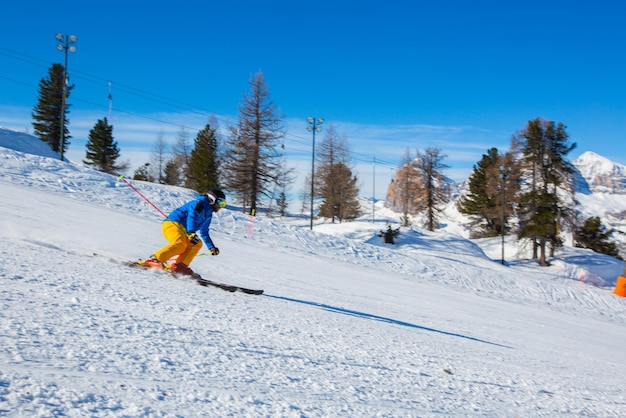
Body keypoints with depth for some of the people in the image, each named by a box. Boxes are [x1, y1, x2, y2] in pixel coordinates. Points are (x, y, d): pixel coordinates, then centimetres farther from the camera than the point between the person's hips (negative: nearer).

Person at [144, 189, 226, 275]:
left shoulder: (208, 215, 25)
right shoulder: (199, 203, -4)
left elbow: (204, 233, 34)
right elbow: (191, 217, -22)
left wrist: (211, 247, 30)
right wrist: (191, 232, -36)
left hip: (182, 231, 10)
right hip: (172, 224, -10)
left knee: (197, 244, -2)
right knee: (180, 244, -32)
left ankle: (179, 265, -16)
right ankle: (154, 259, -30)